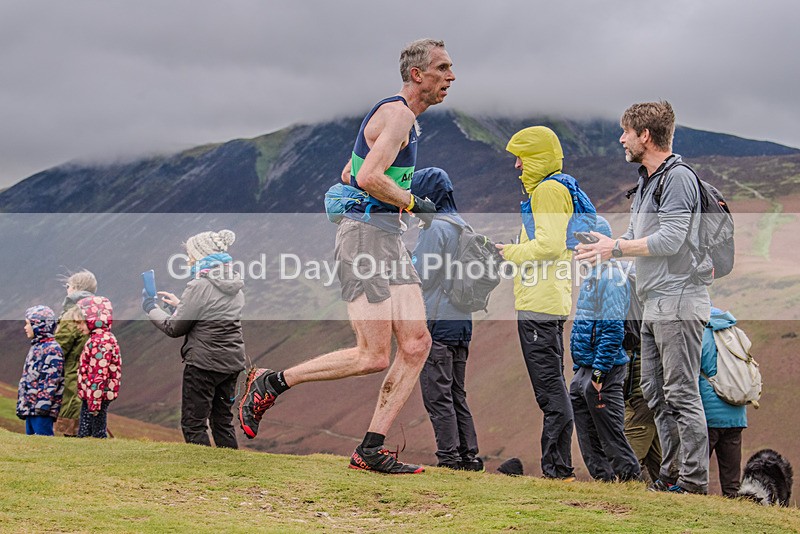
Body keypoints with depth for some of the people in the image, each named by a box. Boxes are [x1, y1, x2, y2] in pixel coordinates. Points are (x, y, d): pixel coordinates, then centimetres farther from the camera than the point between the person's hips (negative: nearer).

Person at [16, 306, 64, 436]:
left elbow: (53, 379, -18)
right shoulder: (35, 347, 20)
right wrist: (21, 404, 21)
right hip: (30, 408, 10)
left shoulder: (52, 349, -11)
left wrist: (44, 404, -23)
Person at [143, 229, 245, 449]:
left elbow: (174, 328, -9)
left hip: (204, 363, -8)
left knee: (193, 423, 0)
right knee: (223, 421, 16)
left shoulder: (199, 287, -16)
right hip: (232, 362, 8)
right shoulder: (234, 285, 7)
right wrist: (179, 304, 21)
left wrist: (151, 309, 6)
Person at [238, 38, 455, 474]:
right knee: (373, 357, -12)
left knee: (416, 344, -2)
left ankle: (370, 450, 0)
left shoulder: (398, 116, 22)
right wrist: (414, 203, -11)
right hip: (365, 237, -10)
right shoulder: (398, 114, -11)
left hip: (389, 241, 10)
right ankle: (270, 383, 3)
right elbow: (369, 177, -24)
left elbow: (348, 175, 28)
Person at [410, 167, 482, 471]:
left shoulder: (434, 227, -12)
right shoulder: (462, 227, 15)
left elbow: (423, 277, -15)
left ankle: (449, 456, -7)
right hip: (461, 321, 9)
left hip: (436, 322, -9)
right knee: (457, 394, 12)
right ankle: (469, 455, 12)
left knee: (437, 395, -5)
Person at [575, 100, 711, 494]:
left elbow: (669, 239, -20)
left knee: (682, 394, -8)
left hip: (678, 303, -10)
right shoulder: (646, 180, 19)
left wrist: (616, 247, -13)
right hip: (653, 305, 10)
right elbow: (637, 237, 21)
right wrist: (601, 248, 5)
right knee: (655, 392, 12)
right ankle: (672, 472, 19)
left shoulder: (678, 177, -12)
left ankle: (693, 480, -4)